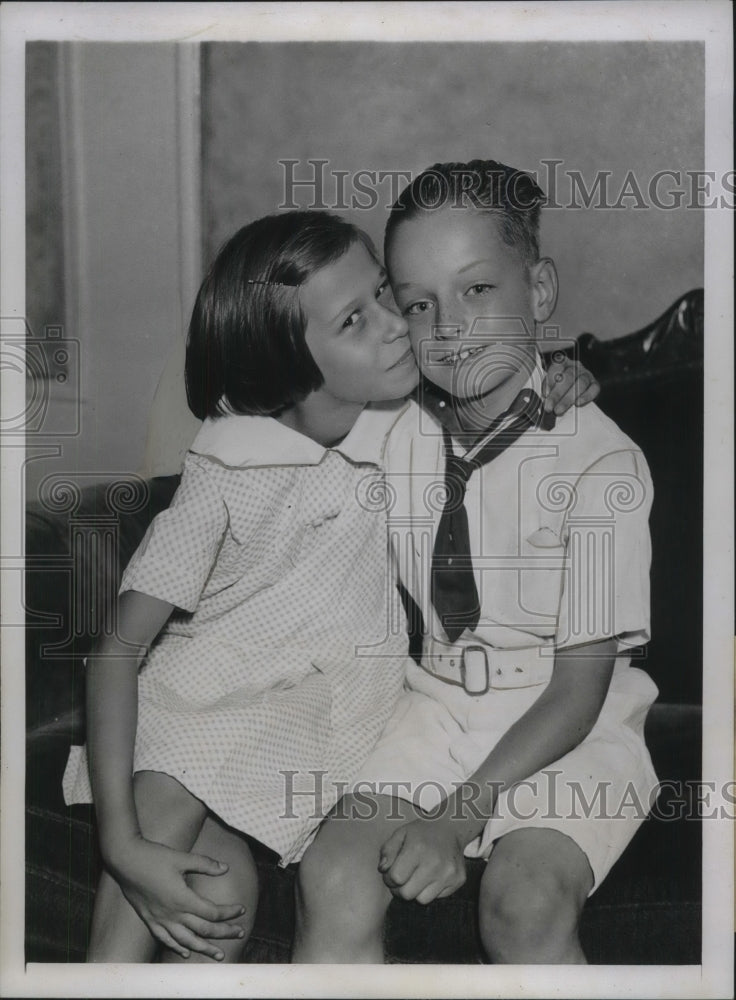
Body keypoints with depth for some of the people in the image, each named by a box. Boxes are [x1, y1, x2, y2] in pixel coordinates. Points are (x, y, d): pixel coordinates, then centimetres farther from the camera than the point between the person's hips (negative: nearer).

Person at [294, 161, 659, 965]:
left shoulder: (600, 460, -14)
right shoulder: (391, 440, -1)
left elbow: (579, 689, -14)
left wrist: (462, 812, -22)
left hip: (569, 726, -3)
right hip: (438, 703, 4)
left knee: (525, 903, -30)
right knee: (333, 880, -20)